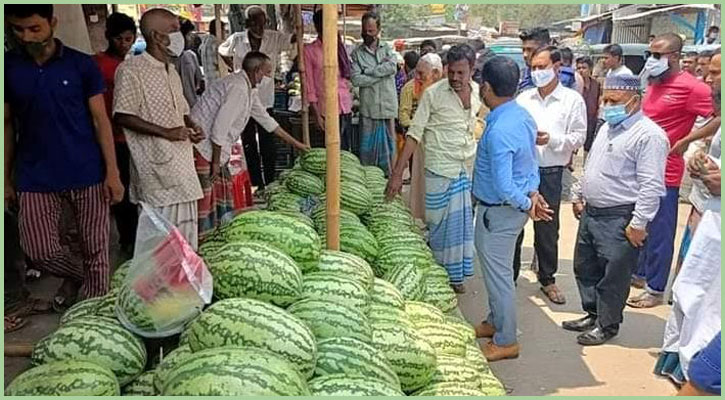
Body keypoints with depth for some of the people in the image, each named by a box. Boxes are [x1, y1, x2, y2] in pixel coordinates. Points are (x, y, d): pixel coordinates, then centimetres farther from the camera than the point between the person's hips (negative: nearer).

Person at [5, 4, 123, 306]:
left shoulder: (82, 65, -3)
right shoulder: (8, 67, 2)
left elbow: (100, 119, -1)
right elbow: (8, 126, 7)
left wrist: (112, 172, -6)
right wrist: (7, 179, 6)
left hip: (88, 174, -1)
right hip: (36, 178, 2)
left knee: (95, 250, 5)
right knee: (39, 251, 1)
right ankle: (75, 277, 33)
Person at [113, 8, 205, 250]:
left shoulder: (171, 71, 16)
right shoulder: (131, 70, -11)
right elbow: (122, 117, -17)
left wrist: (191, 127, 4)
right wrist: (167, 132, -18)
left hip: (181, 162, 8)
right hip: (156, 165, -8)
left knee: (186, 233, 14)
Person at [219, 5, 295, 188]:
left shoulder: (274, 38, -4)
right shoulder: (236, 39, -2)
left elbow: (292, 39, -18)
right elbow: (222, 52, 16)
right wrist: (235, 68, 6)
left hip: (265, 99, -1)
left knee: (268, 146, 1)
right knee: (249, 146, 9)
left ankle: (270, 185, 11)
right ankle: (255, 185, 18)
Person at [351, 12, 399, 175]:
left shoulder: (387, 49, 8)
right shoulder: (357, 53, 4)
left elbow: (392, 68, -11)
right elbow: (356, 80, -9)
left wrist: (368, 71, -9)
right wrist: (381, 71, -9)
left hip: (388, 106, 1)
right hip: (368, 107, -1)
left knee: (389, 142, 6)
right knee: (367, 145, 3)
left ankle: (390, 176, 12)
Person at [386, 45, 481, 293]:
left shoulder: (477, 92, 3)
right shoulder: (433, 94, -11)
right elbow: (414, 133, -12)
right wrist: (397, 173, -17)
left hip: (469, 169, 5)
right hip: (441, 170, -5)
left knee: (463, 223, 12)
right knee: (441, 225, 3)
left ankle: (455, 275, 28)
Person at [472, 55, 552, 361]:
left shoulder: (498, 132, -30)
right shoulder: (523, 116, 1)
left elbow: (503, 188, -29)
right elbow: (531, 161, 12)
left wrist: (527, 204, -13)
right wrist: (533, 192, 4)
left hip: (498, 212, -10)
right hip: (510, 208, 10)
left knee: (498, 273, 5)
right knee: (497, 269, 24)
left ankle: (505, 341, 20)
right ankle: (496, 322, 41)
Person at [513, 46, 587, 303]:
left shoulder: (572, 100, -1)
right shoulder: (523, 98, 8)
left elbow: (579, 137, -4)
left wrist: (551, 139, -17)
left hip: (550, 173, -2)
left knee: (547, 228, 8)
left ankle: (547, 279, 24)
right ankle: (510, 275, 23)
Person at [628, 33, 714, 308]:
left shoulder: (690, 87, -16)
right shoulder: (654, 83, 10)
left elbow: (719, 118, -21)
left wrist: (684, 141, -19)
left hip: (664, 171, -8)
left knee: (659, 232, 1)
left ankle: (655, 290, 12)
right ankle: (639, 273, 35)